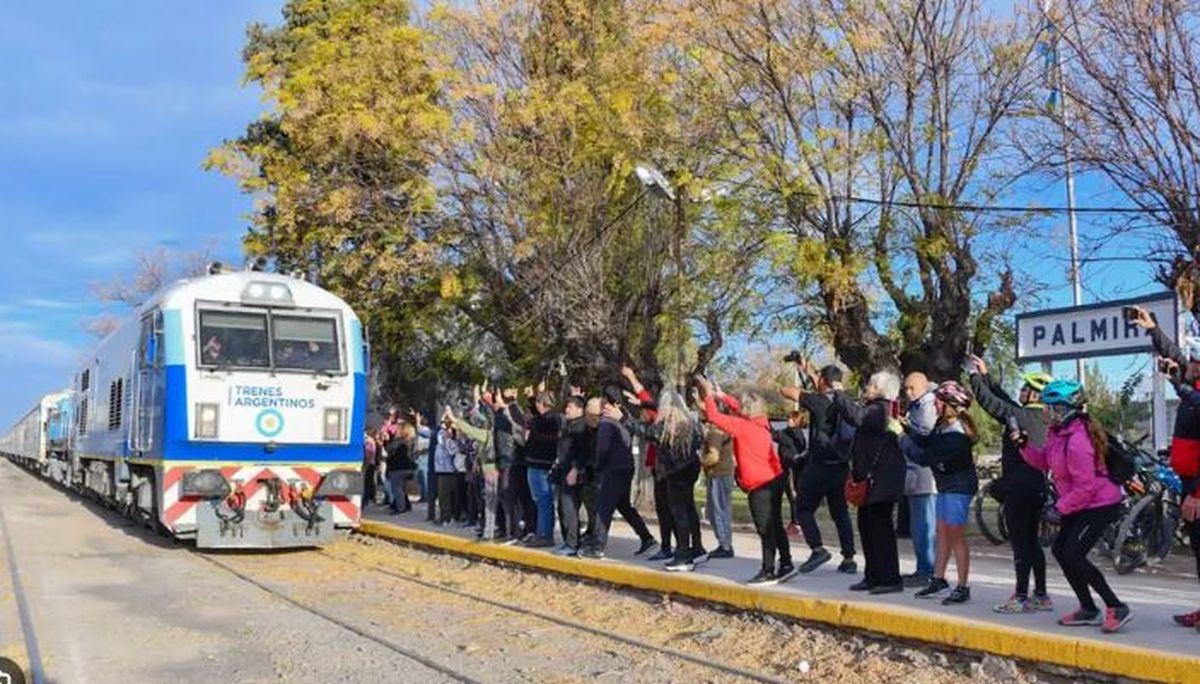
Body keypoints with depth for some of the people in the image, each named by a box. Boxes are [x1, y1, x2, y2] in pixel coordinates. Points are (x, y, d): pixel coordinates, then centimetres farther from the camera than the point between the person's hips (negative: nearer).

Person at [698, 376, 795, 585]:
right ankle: (786, 564, 24)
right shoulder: (761, 423, 8)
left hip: (760, 486, -9)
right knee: (775, 526, 17)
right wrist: (723, 397, 28)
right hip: (775, 480, 9)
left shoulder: (743, 425, -15)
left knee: (765, 529, -5)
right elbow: (741, 411, 27)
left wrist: (709, 395, -1)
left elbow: (714, 417, -14)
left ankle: (769, 571, -1)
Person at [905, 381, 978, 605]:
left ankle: (963, 588, 6)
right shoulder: (944, 424, 0)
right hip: (947, 485, 10)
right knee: (943, 533, 15)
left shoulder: (955, 436, -28)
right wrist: (907, 427, 2)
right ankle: (938, 581, 25)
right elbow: (927, 442, 9)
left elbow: (925, 457, -25)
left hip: (958, 487, -10)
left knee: (956, 536, -3)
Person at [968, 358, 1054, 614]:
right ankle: (1041, 595, 19)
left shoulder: (1022, 417, -17)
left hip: (1018, 489, -9)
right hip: (1037, 486, 9)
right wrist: (985, 375, 23)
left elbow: (989, 401, -14)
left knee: (1020, 545, -4)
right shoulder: (1040, 419, 10)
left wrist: (974, 375, 0)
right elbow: (1006, 402, 19)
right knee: (1033, 543, 14)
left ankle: (1021, 598, 0)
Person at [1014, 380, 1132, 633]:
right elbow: (1044, 461, 11)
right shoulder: (1057, 432, 3)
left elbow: (1085, 486, -26)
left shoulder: (1077, 442, -28)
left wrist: (1061, 509, -19)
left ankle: (1116, 608, -4)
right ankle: (1088, 610, 20)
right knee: (1060, 550, 10)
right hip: (1080, 504, 10)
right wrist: (1025, 445, -3)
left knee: (1073, 556, -15)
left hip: (1100, 505, -10)